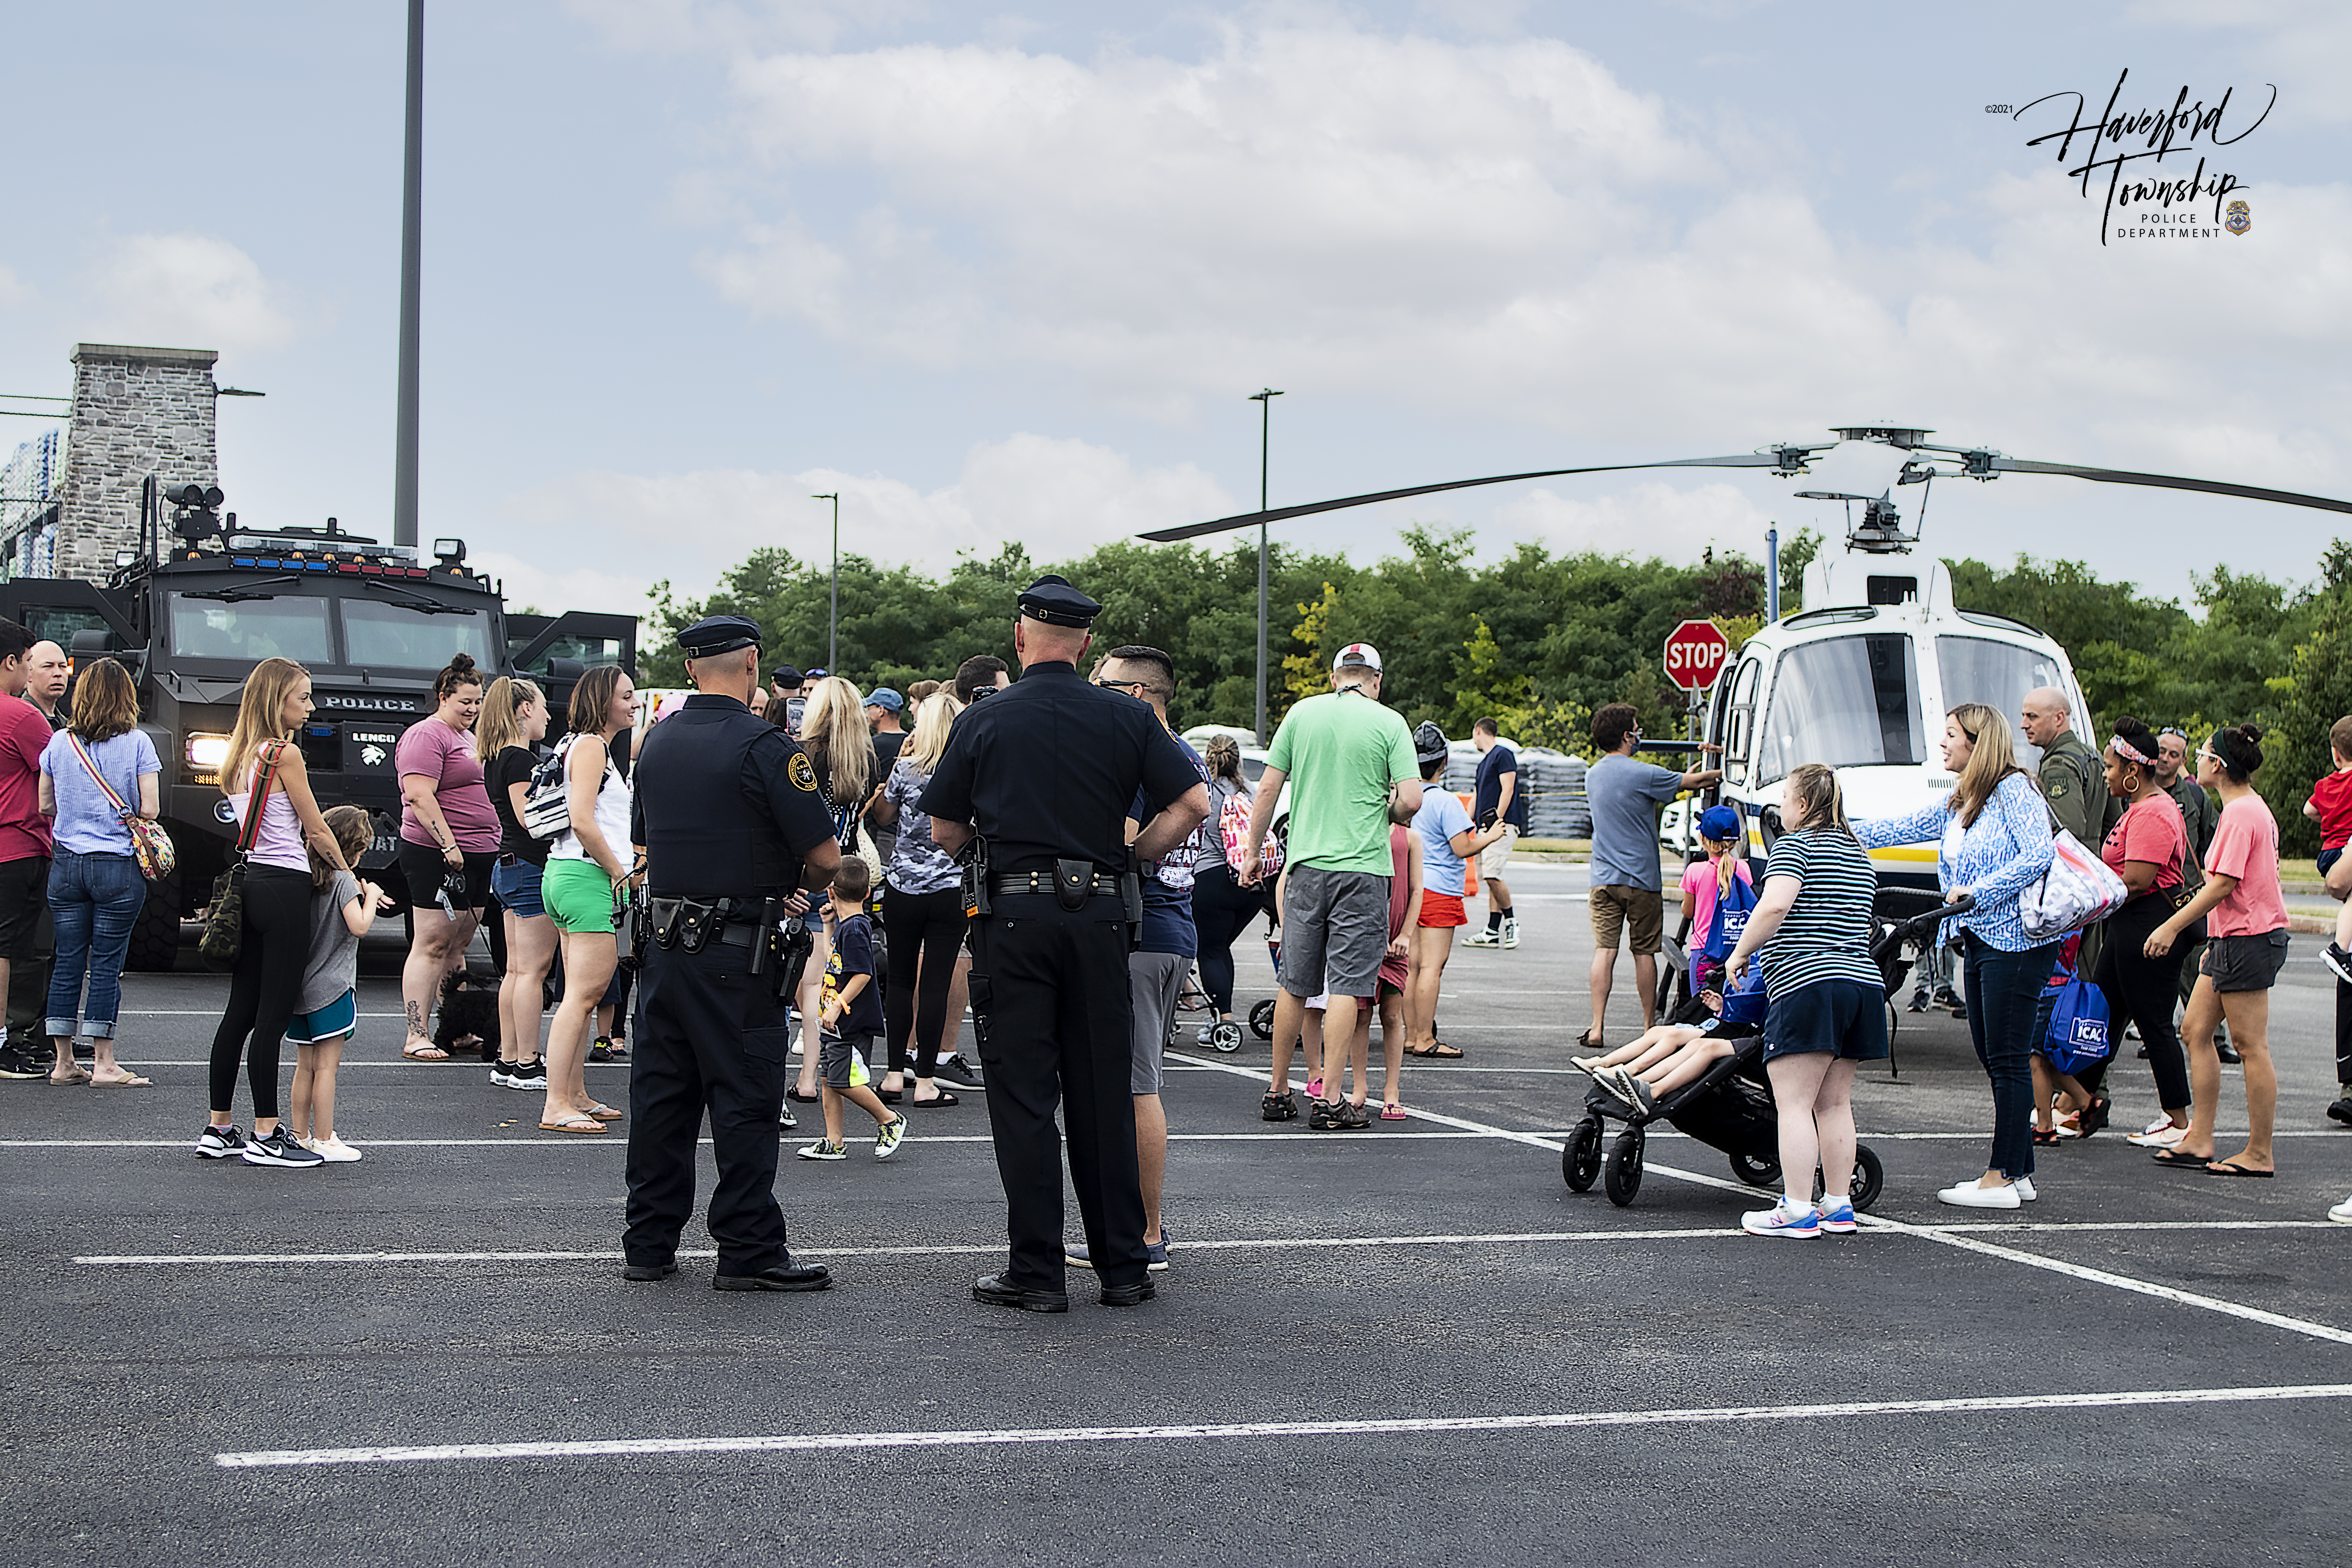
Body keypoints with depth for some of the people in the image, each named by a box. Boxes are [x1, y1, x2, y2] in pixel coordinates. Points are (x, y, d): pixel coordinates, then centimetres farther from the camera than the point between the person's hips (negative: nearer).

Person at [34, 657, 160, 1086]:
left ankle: (63, 1062, 12)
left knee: (67, 963, 8)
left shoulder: (59, 743, 3)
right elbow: (149, 810, -8)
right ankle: (104, 1063, 2)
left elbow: (45, 806, 8)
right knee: (107, 965, 1)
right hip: (119, 867, -3)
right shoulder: (138, 744, -6)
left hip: (67, 865, 3)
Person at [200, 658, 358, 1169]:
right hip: (284, 887, -8)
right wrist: (350, 876, 6)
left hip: (249, 881, 9)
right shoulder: (285, 754, -11)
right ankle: (266, 1137, -3)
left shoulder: (239, 756, 14)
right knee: (274, 1015, -5)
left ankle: (219, 1128, 17)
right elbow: (317, 830, -5)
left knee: (241, 1009, 13)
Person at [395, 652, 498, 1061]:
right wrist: (449, 845, -23)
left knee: (459, 948, 11)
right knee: (433, 946, -8)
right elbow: (421, 797, -18)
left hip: (478, 856, 9)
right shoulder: (426, 736, -8)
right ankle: (417, 1037, -7)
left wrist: (499, 845, 23)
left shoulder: (471, 738, 22)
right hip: (436, 855, -9)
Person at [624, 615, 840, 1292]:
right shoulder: (765, 747, -13)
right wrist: (801, 887, 10)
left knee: (660, 1092, 12)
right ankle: (749, 1250, 2)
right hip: (739, 952, -7)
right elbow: (826, 856, -14)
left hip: (665, 943, 7)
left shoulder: (657, 742, 9)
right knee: (744, 1097, -1)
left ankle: (648, 1242, 17)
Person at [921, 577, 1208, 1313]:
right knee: (1103, 1093, 9)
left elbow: (945, 831, 6)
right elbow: (1192, 803, -3)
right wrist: (1128, 857, 8)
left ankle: (1036, 1271, 2)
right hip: (1099, 914, 2)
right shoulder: (1128, 720, 3)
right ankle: (1123, 1265, 13)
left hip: (1012, 916, -2)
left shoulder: (982, 722, 1)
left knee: (1023, 1094, 2)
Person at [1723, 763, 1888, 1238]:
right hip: (1864, 983, 8)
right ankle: (1839, 1205, 14)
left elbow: (1775, 905, -20)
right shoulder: (1859, 855, 21)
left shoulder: (1795, 845, -4)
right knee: (1835, 1103, 13)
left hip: (1808, 985, -8)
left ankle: (1797, 1211, -9)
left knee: (1794, 1103, -6)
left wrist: (1741, 952, -9)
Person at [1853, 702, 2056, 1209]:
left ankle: (2003, 1178, -5)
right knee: (1993, 1060, 8)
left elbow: (2038, 854, -19)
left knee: (2008, 1061, -7)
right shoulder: (1956, 805, 17)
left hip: (2017, 942, -9)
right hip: (1980, 941, 9)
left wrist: (1977, 891, -19)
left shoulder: (2013, 789, -10)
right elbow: (1905, 827, 20)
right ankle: (2019, 1173, 12)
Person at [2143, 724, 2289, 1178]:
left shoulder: (2240, 814, -16)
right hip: (2231, 938, 11)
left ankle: (2259, 1154, 1)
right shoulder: (2255, 809, 16)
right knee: (2197, 1031, 9)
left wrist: (2172, 927, -18)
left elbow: (2223, 885, -21)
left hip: (2249, 939, -11)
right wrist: (2216, 942, 23)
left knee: (2249, 1043, -5)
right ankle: (2199, 1140, 10)